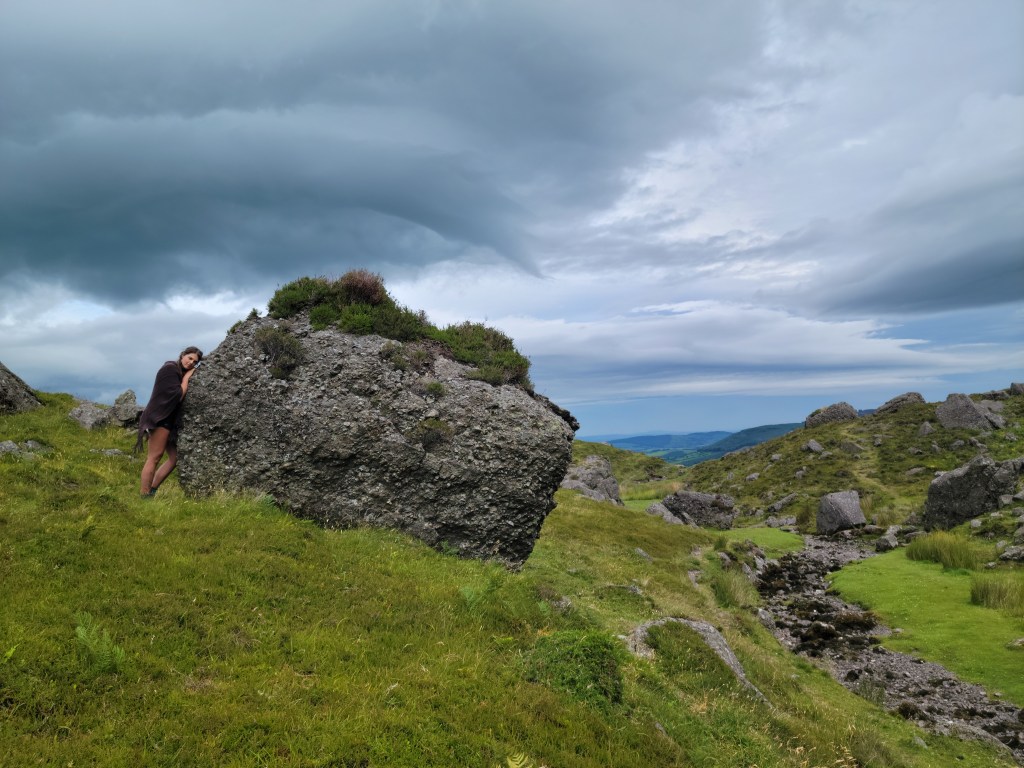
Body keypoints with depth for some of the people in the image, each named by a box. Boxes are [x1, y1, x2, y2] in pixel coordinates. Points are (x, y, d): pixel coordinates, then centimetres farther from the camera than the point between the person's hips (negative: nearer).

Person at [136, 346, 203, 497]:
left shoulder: (180, 372, 18)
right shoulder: (170, 369, -9)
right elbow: (178, 395, -17)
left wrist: (187, 378, 9)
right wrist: (186, 378, -6)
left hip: (169, 419, 10)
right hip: (160, 417, -10)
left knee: (174, 457, 8)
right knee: (154, 457, -12)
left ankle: (151, 491, 10)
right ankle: (144, 496, -11)